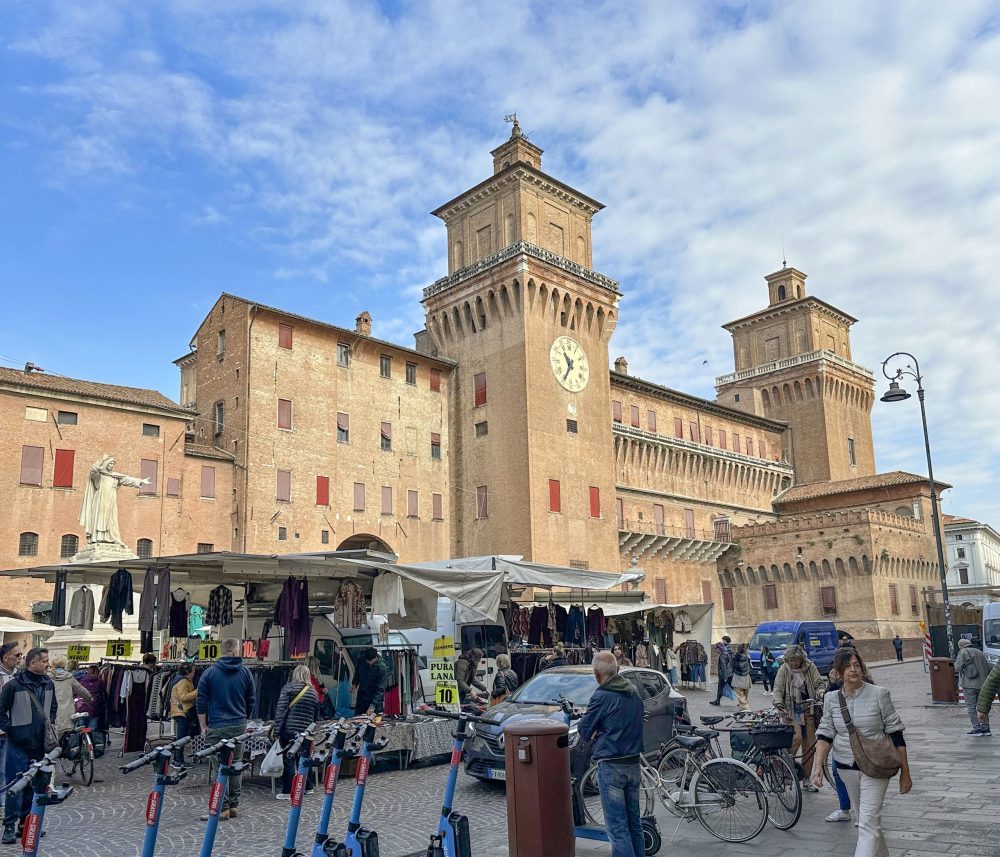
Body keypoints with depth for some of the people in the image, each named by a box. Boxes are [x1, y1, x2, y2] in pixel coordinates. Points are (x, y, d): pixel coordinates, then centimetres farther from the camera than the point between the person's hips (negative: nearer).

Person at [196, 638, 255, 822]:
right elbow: (250, 701, 10)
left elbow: (201, 702, -3)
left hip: (217, 727, -3)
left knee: (219, 767, -1)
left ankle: (222, 808, -2)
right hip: (239, 726, 3)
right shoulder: (245, 673, 4)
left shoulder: (209, 673, -1)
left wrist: (203, 726, 3)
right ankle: (233, 805, 16)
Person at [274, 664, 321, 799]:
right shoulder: (314, 692, 12)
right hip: (306, 732, 4)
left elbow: (281, 710, -10)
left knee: (288, 760, 1)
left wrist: (277, 729, -10)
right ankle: (308, 787, 24)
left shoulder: (289, 688, -3)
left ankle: (287, 791, 2)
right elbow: (316, 716, 17)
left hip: (289, 731, -4)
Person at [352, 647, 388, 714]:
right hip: (361, 697, 5)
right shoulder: (362, 659, -10)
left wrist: (373, 705, -31)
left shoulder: (382, 668, -25)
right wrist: (355, 683, 13)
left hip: (375, 699, -5)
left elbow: (380, 689, -25)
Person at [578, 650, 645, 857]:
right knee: (634, 822, 16)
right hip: (634, 763, 8)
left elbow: (584, 732, -8)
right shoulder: (634, 693, 7)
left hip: (611, 766, -7)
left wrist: (596, 733, 13)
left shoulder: (602, 697, -16)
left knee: (617, 827, -4)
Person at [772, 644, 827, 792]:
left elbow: (819, 683, 4)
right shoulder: (783, 670, -3)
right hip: (791, 711, -3)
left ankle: (806, 781, 16)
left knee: (809, 746, 5)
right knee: (797, 737, -24)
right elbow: (778, 689, -5)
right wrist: (778, 702, -23)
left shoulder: (810, 667, 3)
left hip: (808, 710, 3)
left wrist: (820, 692, -18)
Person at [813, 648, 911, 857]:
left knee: (868, 823, -10)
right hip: (846, 767, 4)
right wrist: (818, 765, -15)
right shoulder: (831, 699, 0)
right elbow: (825, 734, 0)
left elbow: (895, 734, -4)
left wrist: (905, 772, -2)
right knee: (868, 820, 18)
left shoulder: (879, 694, -9)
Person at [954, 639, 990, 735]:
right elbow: (988, 668, 14)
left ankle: (977, 728, -7)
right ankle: (986, 727, 17)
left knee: (971, 707, -3)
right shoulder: (980, 653, 13)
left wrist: (956, 661, 9)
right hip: (981, 684, 6)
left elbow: (958, 667, -10)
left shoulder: (963, 652, -6)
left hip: (969, 684, -6)